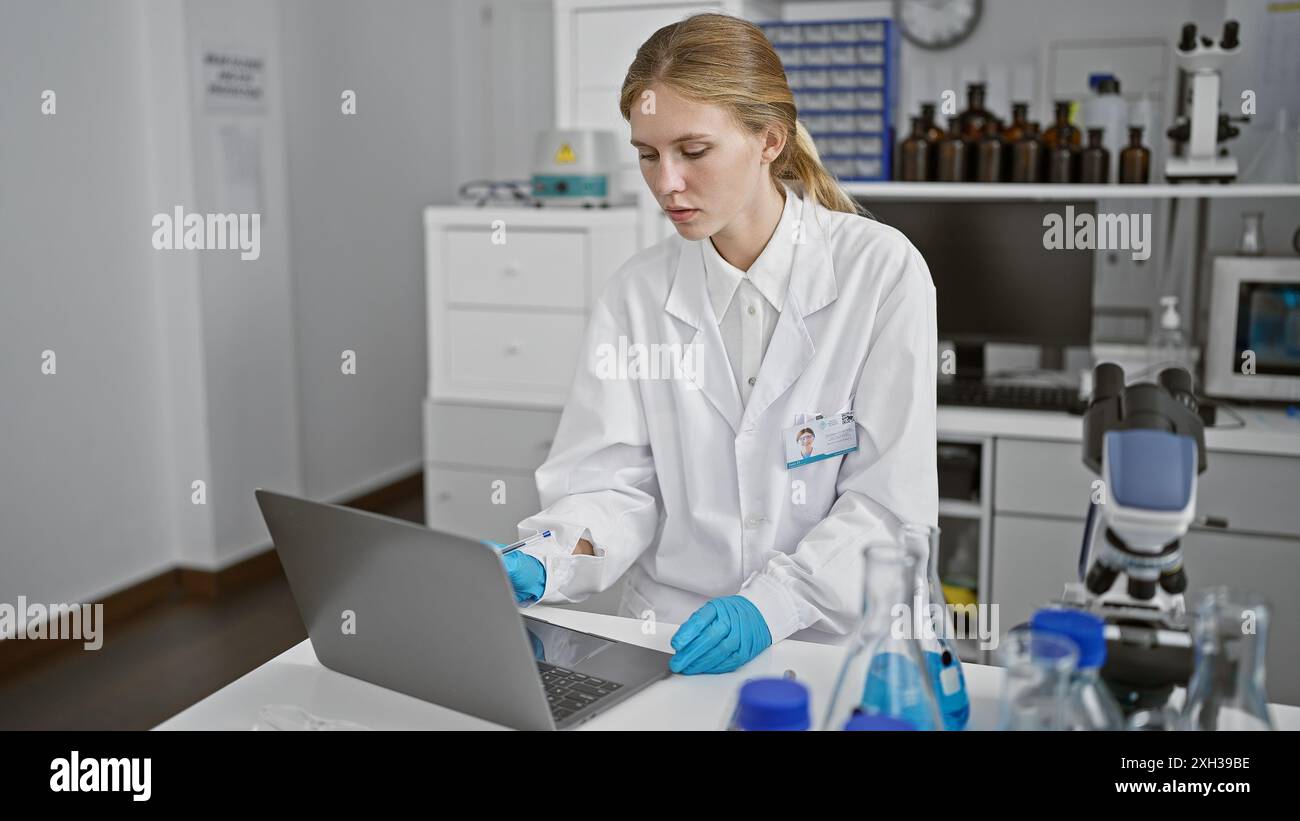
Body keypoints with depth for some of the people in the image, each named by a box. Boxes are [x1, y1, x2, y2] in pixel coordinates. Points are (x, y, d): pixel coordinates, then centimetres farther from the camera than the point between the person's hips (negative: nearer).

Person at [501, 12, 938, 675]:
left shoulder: (882, 271, -5)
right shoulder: (636, 293, 5)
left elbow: (889, 500, -9)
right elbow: (617, 483, 0)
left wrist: (770, 604, -22)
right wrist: (542, 564, -19)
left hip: (834, 641, -2)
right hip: (667, 642, 3)